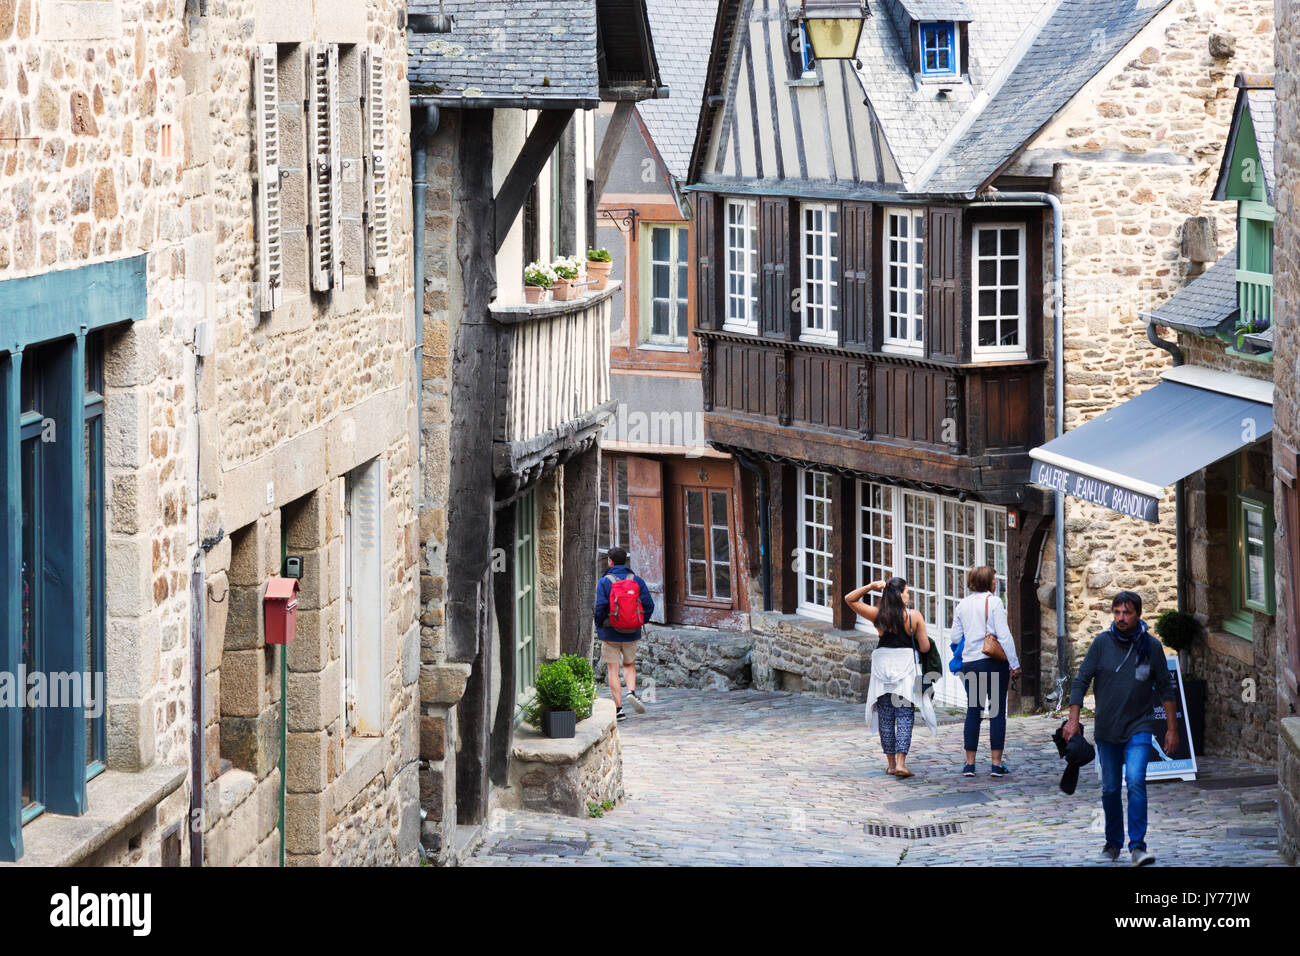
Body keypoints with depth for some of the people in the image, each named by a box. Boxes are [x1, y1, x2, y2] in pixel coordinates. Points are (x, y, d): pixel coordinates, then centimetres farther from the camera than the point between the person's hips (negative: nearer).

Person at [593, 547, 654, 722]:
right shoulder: (637, 581, 1)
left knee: (613, 670, 4)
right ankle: (632, 691, -3)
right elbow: (649, 604, -2)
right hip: (631, 634, 3)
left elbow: (600, 607, -17)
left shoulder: (604, 582, -8)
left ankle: (618, 708, 0)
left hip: (610, 633, -3)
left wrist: (599, 625, 0)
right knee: (629, 664, 23)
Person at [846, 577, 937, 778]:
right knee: (905, 718, 0)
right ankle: (900, 762, -11)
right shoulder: (914, 616, -7)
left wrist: (871, 586, -3)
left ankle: (891, 764, 15)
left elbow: (849, 599, 7)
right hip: (906, 669, -2)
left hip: (882, 667, 2)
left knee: (885, 718, 10)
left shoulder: (878, 615, -3)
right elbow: (925, 647, -5)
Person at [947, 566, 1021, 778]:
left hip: (970, 663, 4)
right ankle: (997, 764, -2)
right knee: (997, 711, 1)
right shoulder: (994, 602, -8)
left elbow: (954, 637, 9)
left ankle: (969, 763, 9)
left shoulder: (962, 605, 6)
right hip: (995, 662, -4)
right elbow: (1004, 635, -12)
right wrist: (1015, 664, -8)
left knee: (973, 711, 10)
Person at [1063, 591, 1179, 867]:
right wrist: (1073, 720, -8)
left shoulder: (1151, 646, -3)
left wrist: (1171, 728, 6)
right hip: (1106, 728, 2)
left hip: (1138, 728, -2)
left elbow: (1165, 687, 5)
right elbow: (1081, 680, -1)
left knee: (1136, 781, -19)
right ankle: (1113, 844, 27)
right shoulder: (1102, 643, -4)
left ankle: (1138, 846, -18)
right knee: (1110, 789, 9)